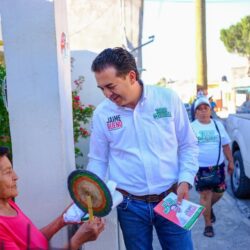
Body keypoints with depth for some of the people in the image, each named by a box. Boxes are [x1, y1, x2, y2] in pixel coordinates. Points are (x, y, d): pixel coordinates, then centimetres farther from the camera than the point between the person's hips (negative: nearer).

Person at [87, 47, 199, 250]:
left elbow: (188, 146, 3)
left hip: (171, 198, 0)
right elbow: (98, 160, 4)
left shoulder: (169, 99, -6)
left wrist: (185, 180, -8)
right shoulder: (102, 113, -5)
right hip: (130, 205, 1)